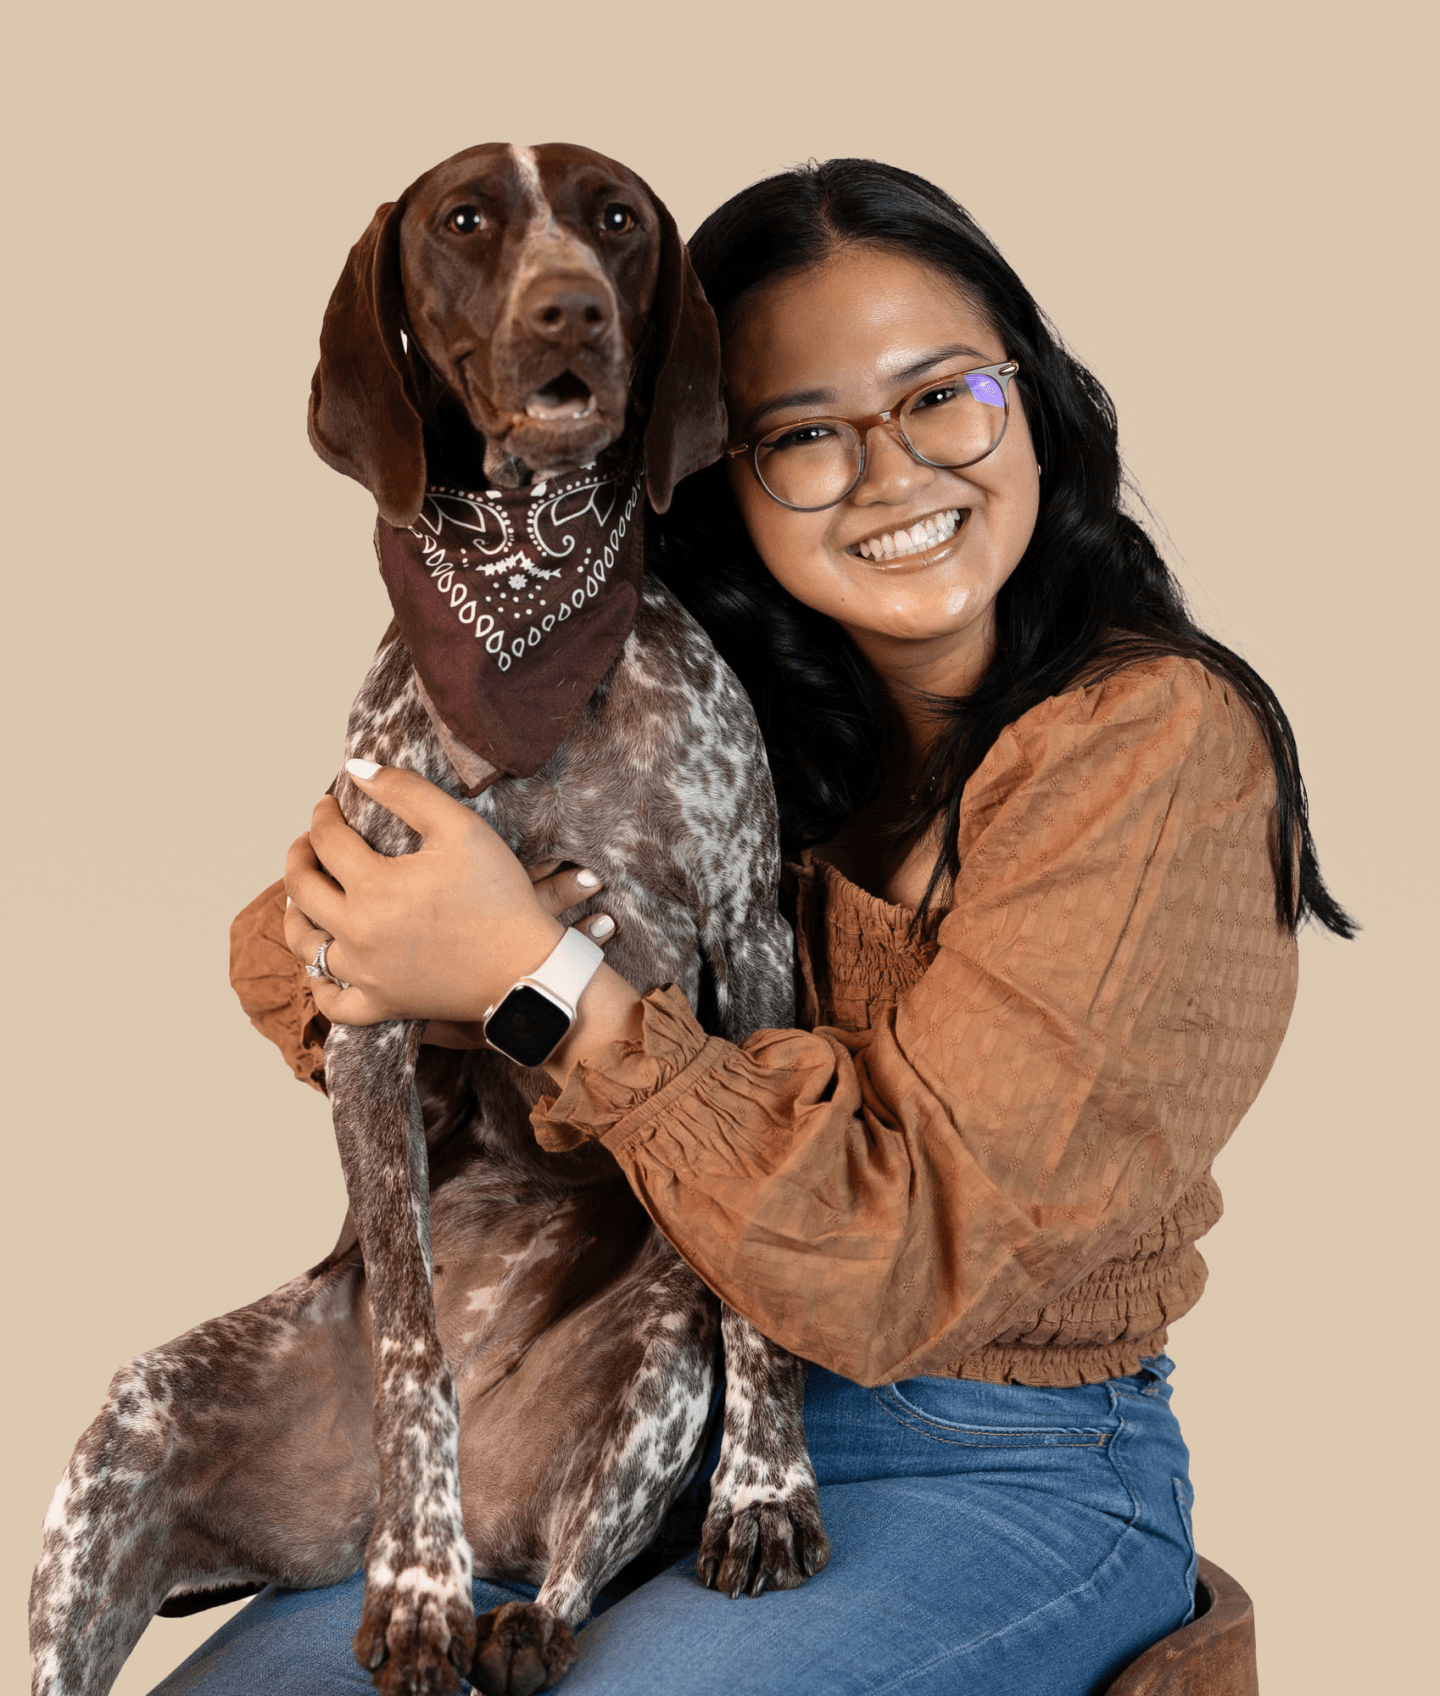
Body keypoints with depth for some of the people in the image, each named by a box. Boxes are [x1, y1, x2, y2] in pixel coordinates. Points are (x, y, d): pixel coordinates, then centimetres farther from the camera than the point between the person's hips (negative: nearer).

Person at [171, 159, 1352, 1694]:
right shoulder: (732, 717, 3)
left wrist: (536, 977, -26)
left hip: (1013, 1481, -5)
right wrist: (387, 965, -19)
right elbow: (295, 938, 5)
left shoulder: (1157, 744, -17)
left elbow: (898, 1256, -23)